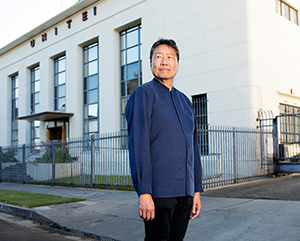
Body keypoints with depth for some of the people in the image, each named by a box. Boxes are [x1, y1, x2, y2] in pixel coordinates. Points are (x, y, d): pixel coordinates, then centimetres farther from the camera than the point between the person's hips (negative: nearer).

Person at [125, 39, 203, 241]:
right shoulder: (144, 94, -4)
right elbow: (138, 145, -13)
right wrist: (144, 193, -18)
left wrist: (197, 190, 13)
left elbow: (193, 147, 16)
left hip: (184, 191, 6)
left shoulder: (185, 101, 16)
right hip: (158, 191, -6)